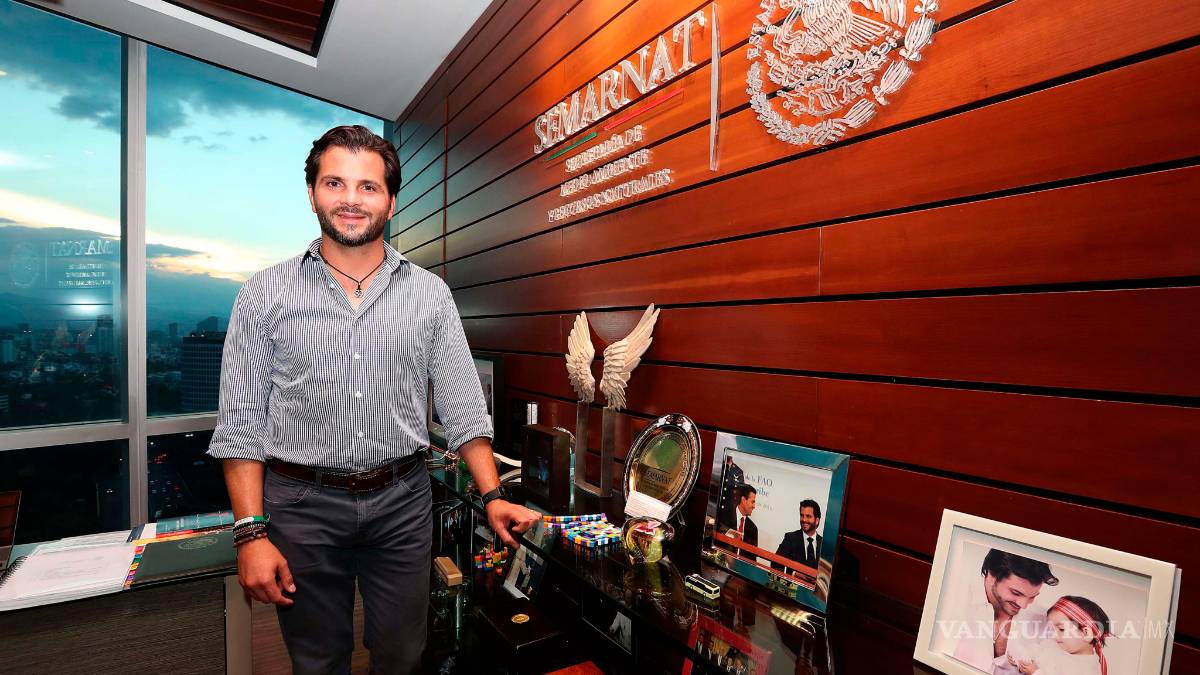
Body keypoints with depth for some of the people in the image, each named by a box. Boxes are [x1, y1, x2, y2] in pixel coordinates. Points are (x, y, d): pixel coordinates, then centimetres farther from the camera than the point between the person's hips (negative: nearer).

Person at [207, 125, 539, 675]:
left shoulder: (430, 294, 0)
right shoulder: (265, 294, -2)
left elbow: (463, 408, 0)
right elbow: (241, 423, -2)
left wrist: (492, 496, -6)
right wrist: (250, 532, -8)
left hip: (402, 502, 1)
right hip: (303, 506, 0)